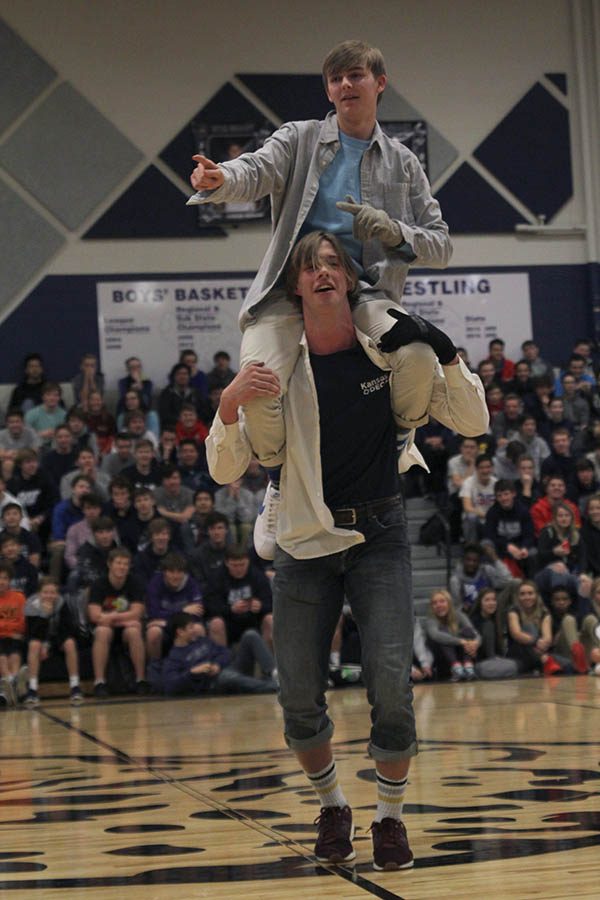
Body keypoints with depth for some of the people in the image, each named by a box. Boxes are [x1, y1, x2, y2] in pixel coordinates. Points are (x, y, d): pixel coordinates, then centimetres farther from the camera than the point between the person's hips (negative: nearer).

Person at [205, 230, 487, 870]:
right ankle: (332, 807, 26)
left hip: (379, 535, 0)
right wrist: (229, 405, -26)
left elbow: (473, 423, -1)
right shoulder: (276, 367, -6)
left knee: (390, 684, -13)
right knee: (299, 699, 0)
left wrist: (448, 357, -17)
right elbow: (224, 471, -7)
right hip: (305, 542, 1)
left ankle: (390, 817, 7)